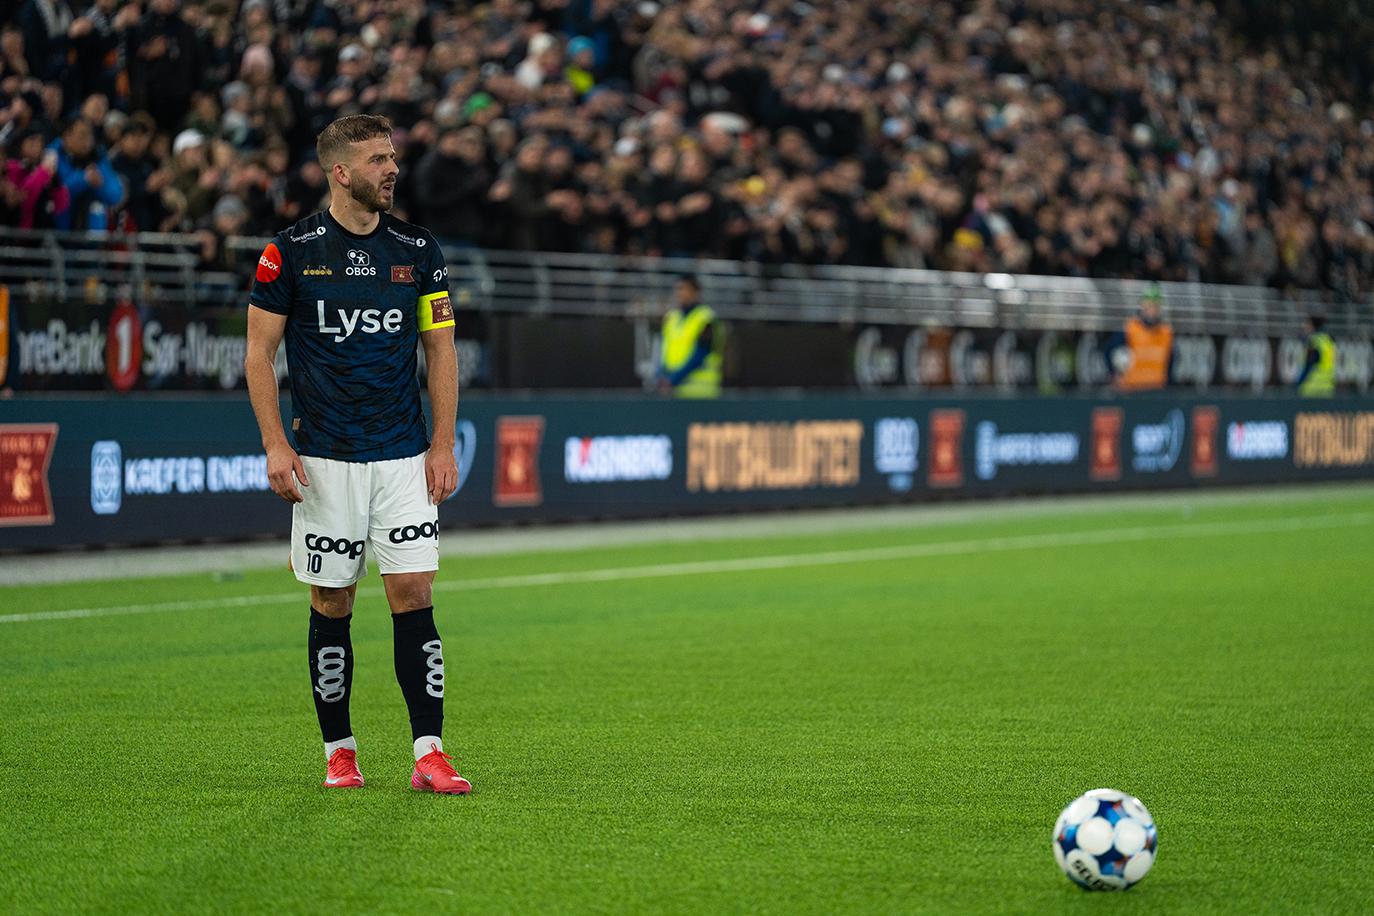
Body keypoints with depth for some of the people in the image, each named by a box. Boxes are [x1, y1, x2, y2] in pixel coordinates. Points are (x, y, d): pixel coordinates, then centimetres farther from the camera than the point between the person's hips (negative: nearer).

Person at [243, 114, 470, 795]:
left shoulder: (417, 250, 5)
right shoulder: (291, 251, -2)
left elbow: (441, 351, 10)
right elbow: (259, 354, 2)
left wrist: (443, 446, 3)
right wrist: (275, 444, -8)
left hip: (404, 457, 1)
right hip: (325, 458, -1)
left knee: (413, 596, -6)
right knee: (332, 603, 4)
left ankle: (429, 753, -7)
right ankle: (339, 752, 15)